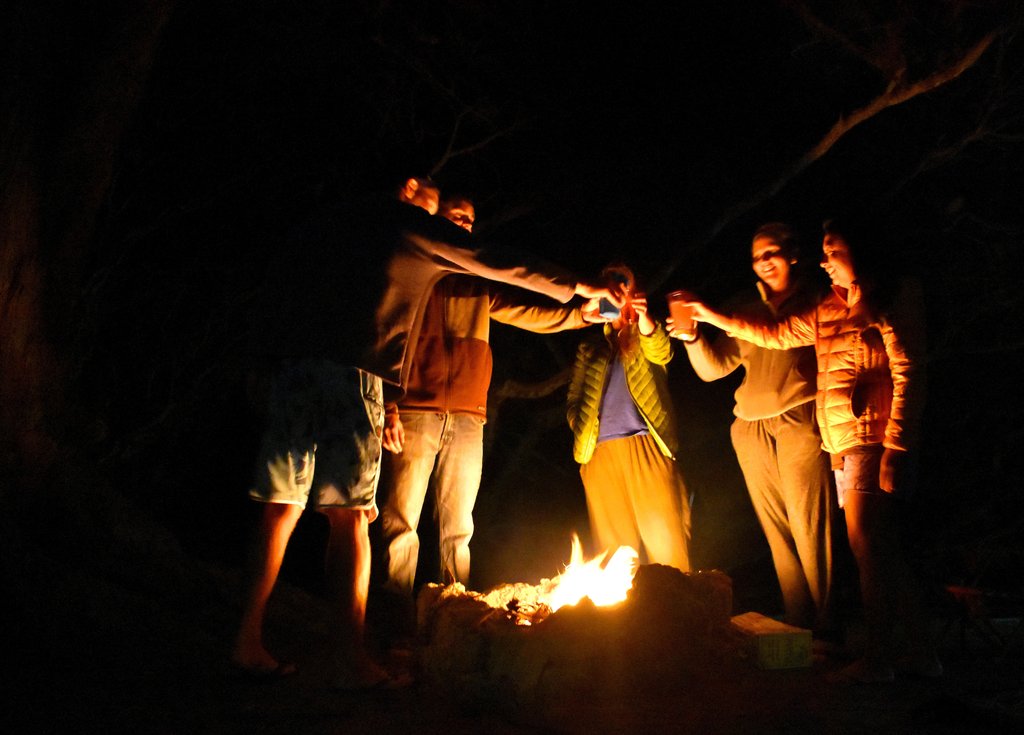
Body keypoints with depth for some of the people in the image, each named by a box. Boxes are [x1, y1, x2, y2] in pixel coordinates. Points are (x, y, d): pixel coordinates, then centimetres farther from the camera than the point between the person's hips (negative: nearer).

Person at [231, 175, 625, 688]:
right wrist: (578, 289, 17)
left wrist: (272, 351, 17)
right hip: (353, 372, -5)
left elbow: (275, 286, 17)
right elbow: (499, 264, 11)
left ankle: (249, 642, 8)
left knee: (282, 507, 7)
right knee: (348, 513, -7)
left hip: (293, 364, 6)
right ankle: (351, 660, -8)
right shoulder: (412, 224, 10)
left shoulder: (327, 223, 26)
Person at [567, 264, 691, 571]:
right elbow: (574, 395, 23)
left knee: (664, 537, -9)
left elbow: (661, 353, -9)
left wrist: (643, 318, -29)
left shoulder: (645, 335, 14)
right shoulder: (589, 348, 23)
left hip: (644, 444, -3)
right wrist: (578, 429, 5)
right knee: (612, 541, 1)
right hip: (600, 453, 3)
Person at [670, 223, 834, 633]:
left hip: (799, 423, -4)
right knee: (778, 534, 5)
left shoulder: (813, 303, 9)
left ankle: (822, 626, -1)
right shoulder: (747, 310, 19)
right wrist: (692, 337, -4)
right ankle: (797, 625, 11)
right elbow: (713, 367, 14)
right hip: (752, 430, 4)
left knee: (808, 529, -8)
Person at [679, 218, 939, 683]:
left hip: (872, 442, -8)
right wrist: (713, 318, 25)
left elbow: (909, 376, -10)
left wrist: (896, 448, -17)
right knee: (883, 553, 8)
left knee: (868, 551, -8)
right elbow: (778, 335, 26)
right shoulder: (829, 311, 17)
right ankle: (921, 652, 14)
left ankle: (877, 658, -1)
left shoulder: (891, 303, -4)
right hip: (846, 447, 8)